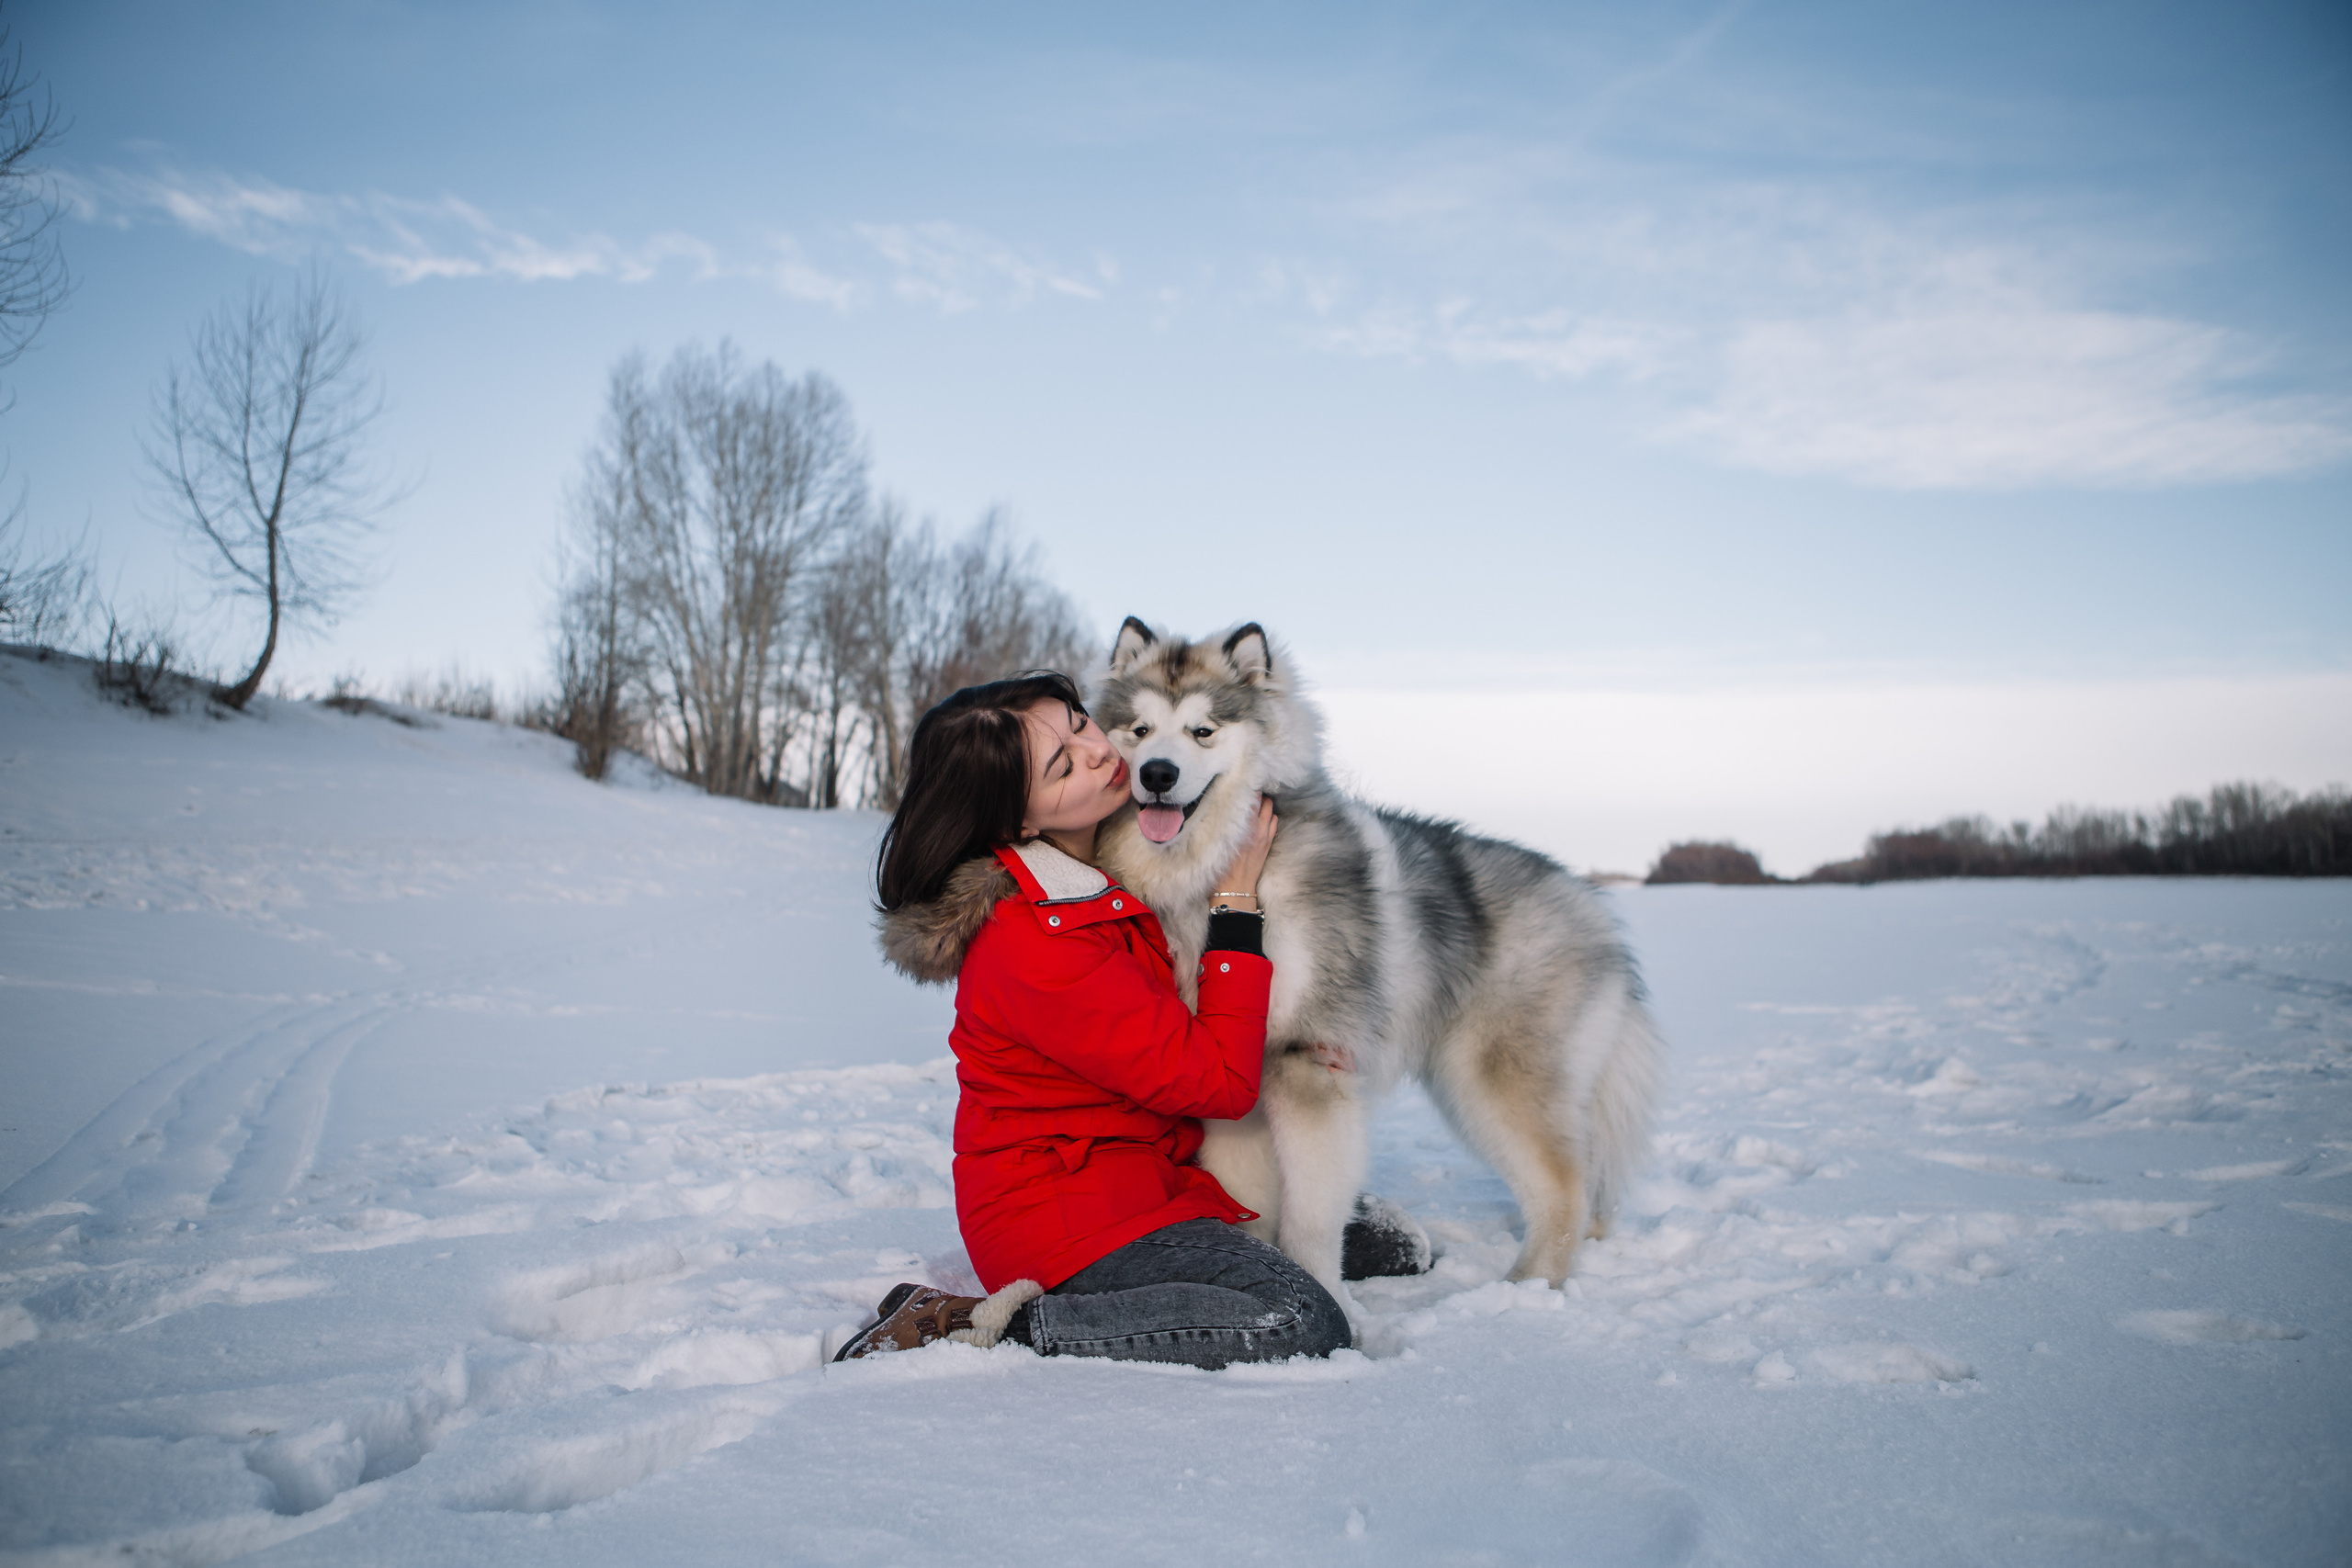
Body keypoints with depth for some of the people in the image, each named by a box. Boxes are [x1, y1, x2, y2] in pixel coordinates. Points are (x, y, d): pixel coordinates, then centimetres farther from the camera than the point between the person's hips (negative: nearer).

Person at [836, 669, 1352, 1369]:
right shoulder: (1032, 944, -27)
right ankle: (994, 1328, -16)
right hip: (1066, 1212, -10)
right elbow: (1222, 1082, -21)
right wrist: (1237, 897, -16)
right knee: (1300, 1325, -26)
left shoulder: (1111, 854, 2)